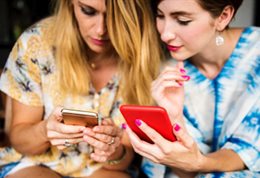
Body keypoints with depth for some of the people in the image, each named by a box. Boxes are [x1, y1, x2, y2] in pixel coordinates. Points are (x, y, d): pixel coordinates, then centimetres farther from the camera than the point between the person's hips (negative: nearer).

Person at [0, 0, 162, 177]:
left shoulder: (144, 61, -13)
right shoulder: (37, 42, -15)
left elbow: (127, 155, -5)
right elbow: (18, 136, -6)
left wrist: (115, 153, -29)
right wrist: (44, 131, -29)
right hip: (35, 164, 0)